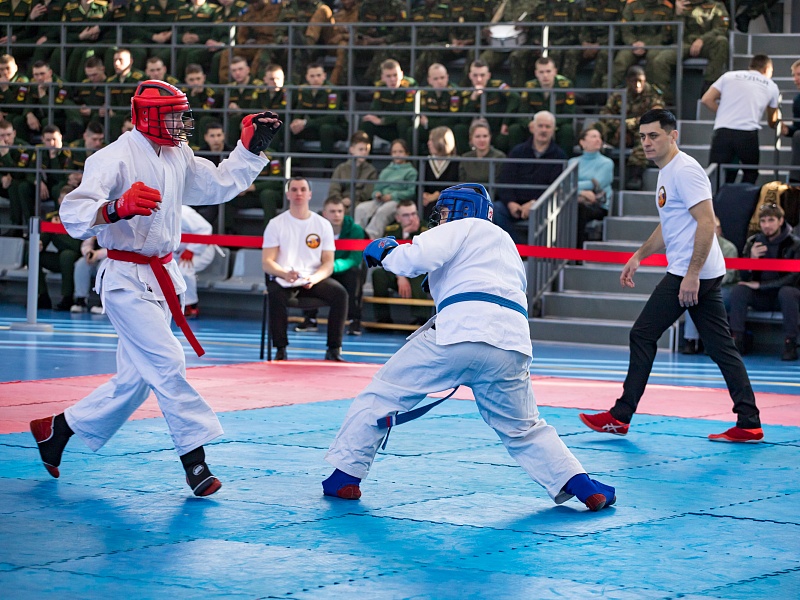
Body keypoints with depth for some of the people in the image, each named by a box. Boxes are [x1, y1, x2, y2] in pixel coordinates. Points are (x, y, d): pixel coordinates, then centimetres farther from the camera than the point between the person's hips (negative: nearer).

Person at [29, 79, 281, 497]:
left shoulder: (177, 156, 9)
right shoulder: (115, 159, -17)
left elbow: (219, 185, 20)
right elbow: (74, 213, -27)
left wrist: (251, 147, 9)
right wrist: (118, 207, -46)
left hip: (161, 278, 9)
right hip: (126, 279, -9)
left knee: (135, 379, 12)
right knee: (167, 364, -15)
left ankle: (57, 429, 28)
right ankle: (195, 461, -10)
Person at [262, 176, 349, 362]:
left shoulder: (323, 225, 7)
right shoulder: (276, 224, 3)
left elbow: (328, 264, 2)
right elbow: (267, 263, -4)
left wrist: (314, 279, -20)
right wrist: (285, 274, -26)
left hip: (314, 279, 2)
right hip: (283, 279, -2)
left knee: (340, 293, -26)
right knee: (276, 294, -36)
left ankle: (333, 350, -19)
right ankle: (280, 350, -25)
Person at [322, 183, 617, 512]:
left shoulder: (464, 227, 13)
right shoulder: (505, 242, 37)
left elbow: (418, 258, -5)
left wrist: (384, 252, 14)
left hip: (462, 330, -7)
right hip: (511, 346, 7)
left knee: (382, 393, 6)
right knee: (523, 430, 21)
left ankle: (345, 475, 5)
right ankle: (582, 485, 8)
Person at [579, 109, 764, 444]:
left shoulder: (685, 170, -13)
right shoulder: (667, 172, 19)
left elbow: (707, 222, -21)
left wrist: (691, 274, -24)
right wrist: (638, 257, 28)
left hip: (691, 274, -10)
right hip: (703, 276, 10)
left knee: (643, 336, -2)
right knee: (721, 347, 6)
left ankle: (620, 418, 5)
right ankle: (749, 424, 3)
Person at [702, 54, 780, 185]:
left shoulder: (729, 76, 18)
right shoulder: (771, 86, 19)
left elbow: (706, 99, 9)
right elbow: (772, 121, 30)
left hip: (723, 131, 1)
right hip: (748, 134, -1)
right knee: (750, 174, 18)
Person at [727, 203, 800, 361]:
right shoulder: (753, 242, 0)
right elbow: (744, 277, -3)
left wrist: (760, 285, -21)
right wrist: (752, 258, -24)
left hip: (785, 294, -3)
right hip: (761, 297, 4)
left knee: (787, 292, -36)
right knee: (738, 289, -22)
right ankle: (737, 341, -21)